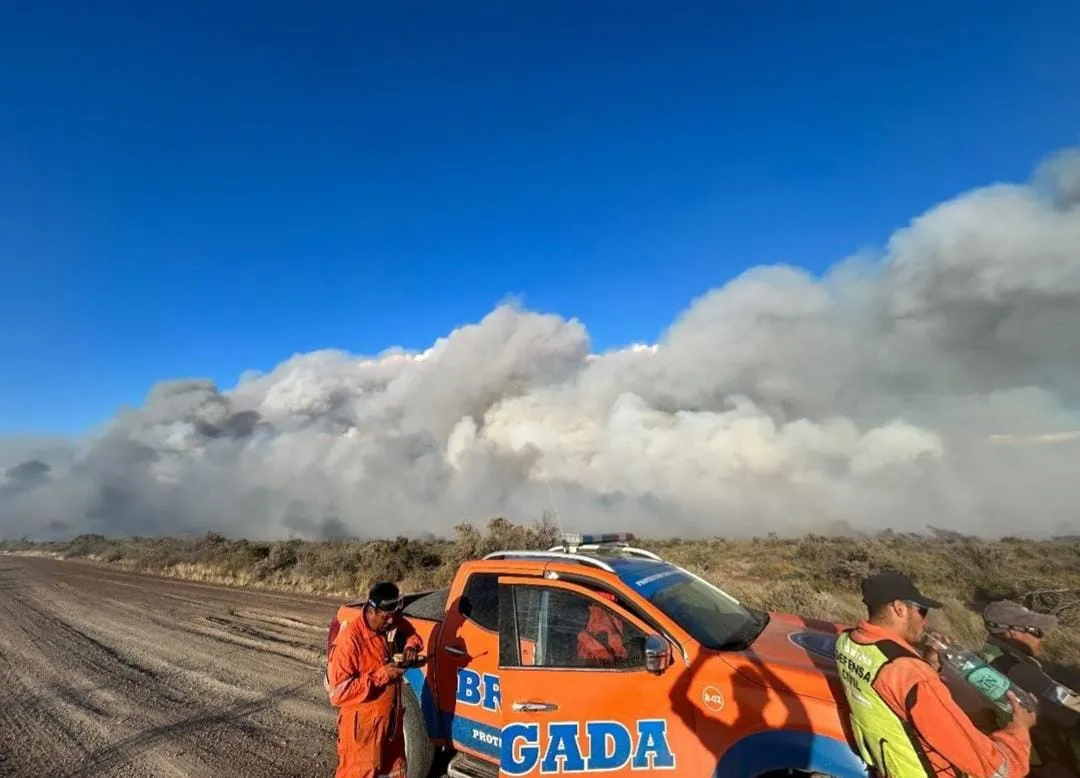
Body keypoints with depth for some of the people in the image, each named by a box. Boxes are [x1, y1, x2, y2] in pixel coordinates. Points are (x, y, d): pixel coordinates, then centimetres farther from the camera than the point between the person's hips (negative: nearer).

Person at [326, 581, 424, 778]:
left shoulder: (392, 625, -7)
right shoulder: (350, 640, -27)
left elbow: (410, 634, 14)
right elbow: (338, 692, -25)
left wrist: (411, 646, -9)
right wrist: (381, 675, -28)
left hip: (391, 719, 7)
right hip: (362, 726, -7)